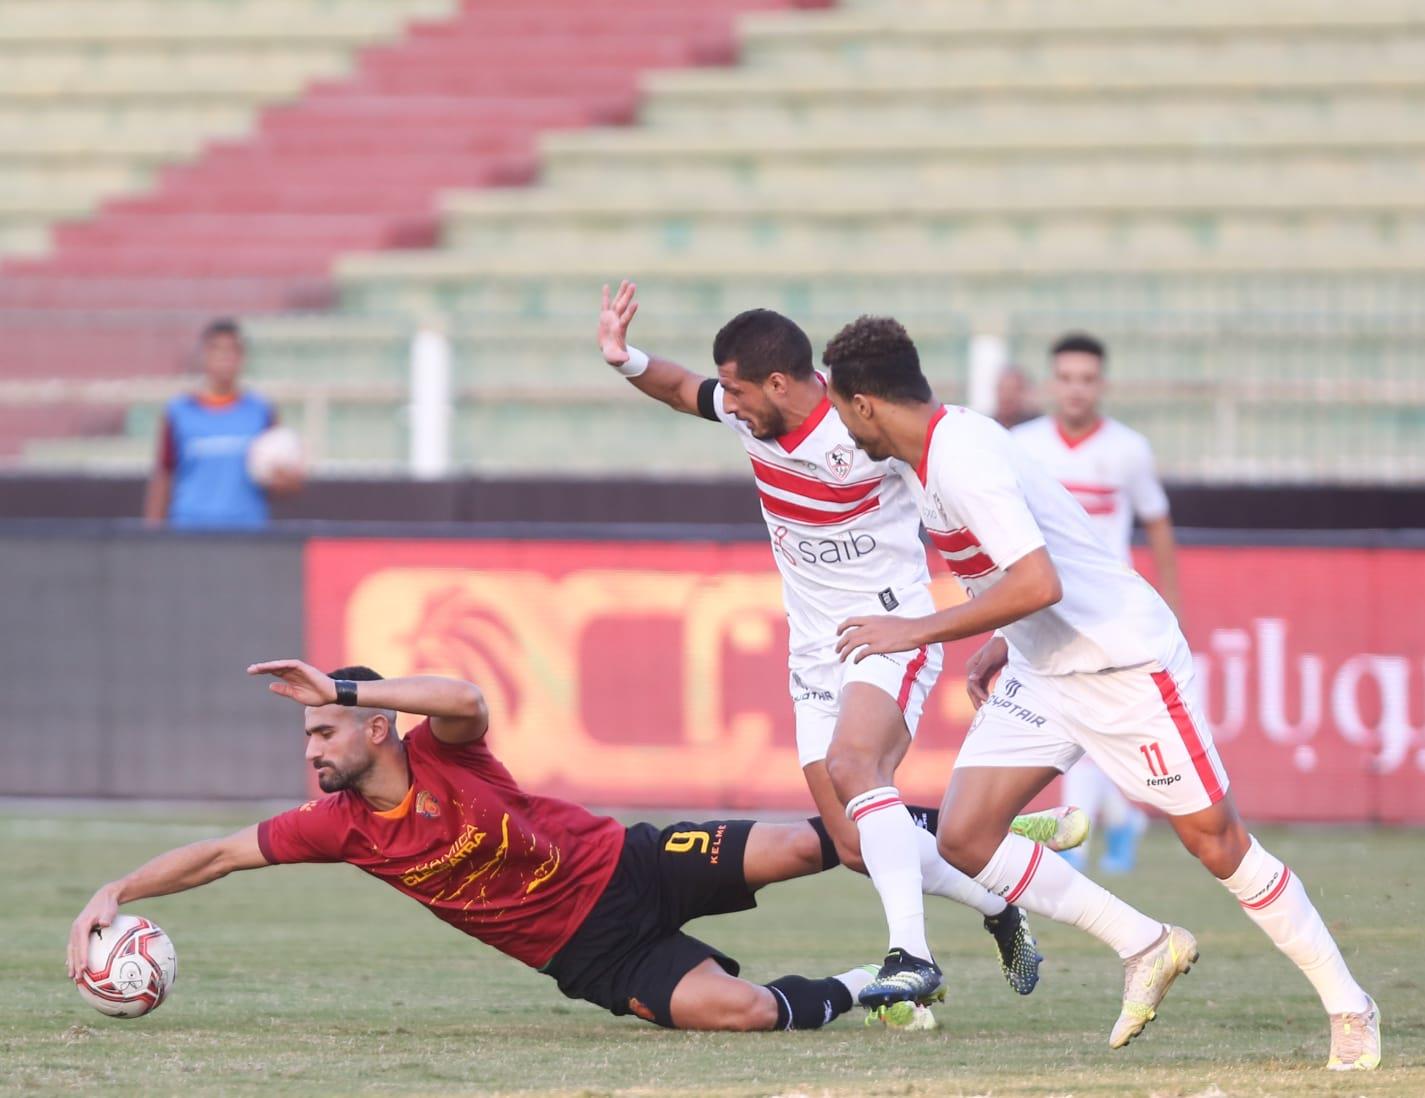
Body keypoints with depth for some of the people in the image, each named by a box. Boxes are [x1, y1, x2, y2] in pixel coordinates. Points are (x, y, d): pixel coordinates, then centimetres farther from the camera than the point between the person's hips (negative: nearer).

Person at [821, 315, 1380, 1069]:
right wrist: (1004, 643, 16)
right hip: (1039, 673, 9)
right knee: (964, 837, -5)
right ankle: (1144, 947, 8)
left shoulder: (962, 459, -24)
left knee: (1217, 841, -3)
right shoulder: (925, 457, 6)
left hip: (1125, 661, -9)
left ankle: (1348, 1007, 11)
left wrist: (917, 632, -28)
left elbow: (1038, 583, -34)